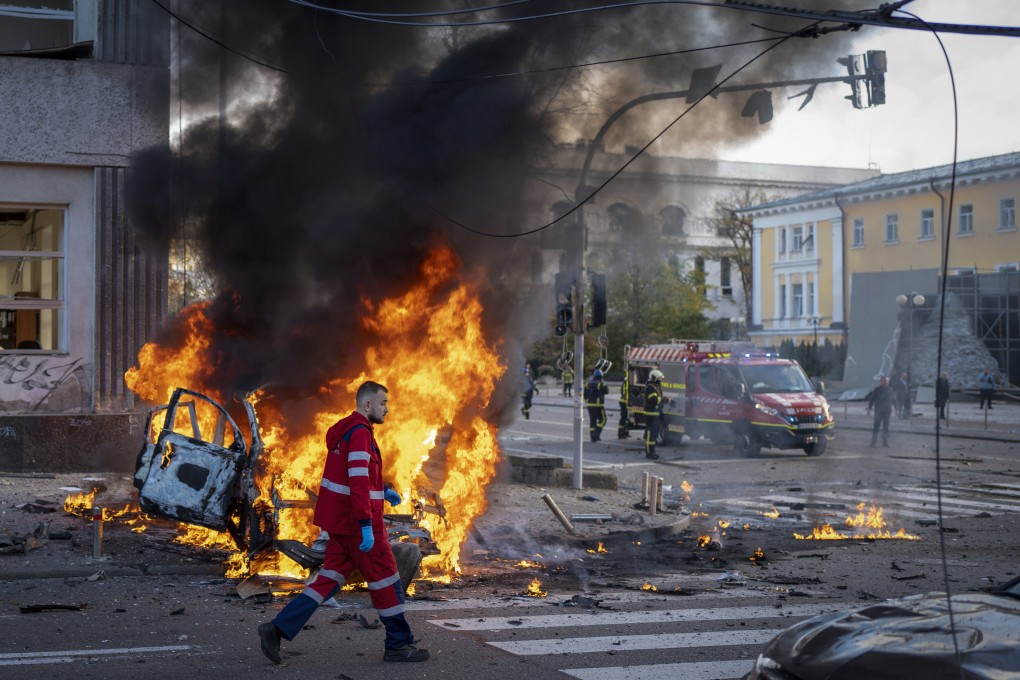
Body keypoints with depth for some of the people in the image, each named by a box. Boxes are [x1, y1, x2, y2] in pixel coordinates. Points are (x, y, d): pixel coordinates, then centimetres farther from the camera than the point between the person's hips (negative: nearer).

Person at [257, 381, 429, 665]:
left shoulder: (346, 430, 15)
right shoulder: (360, 432, -16)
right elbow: (358, 482, -25)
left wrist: (382, 490, 20)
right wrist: (366, 526, -28)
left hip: (341, 521, 9)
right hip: (358, 522, -9)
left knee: (330, 577, 9)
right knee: (385, 579, 2)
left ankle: (278, 628, 2)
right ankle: (398, 645, 11)